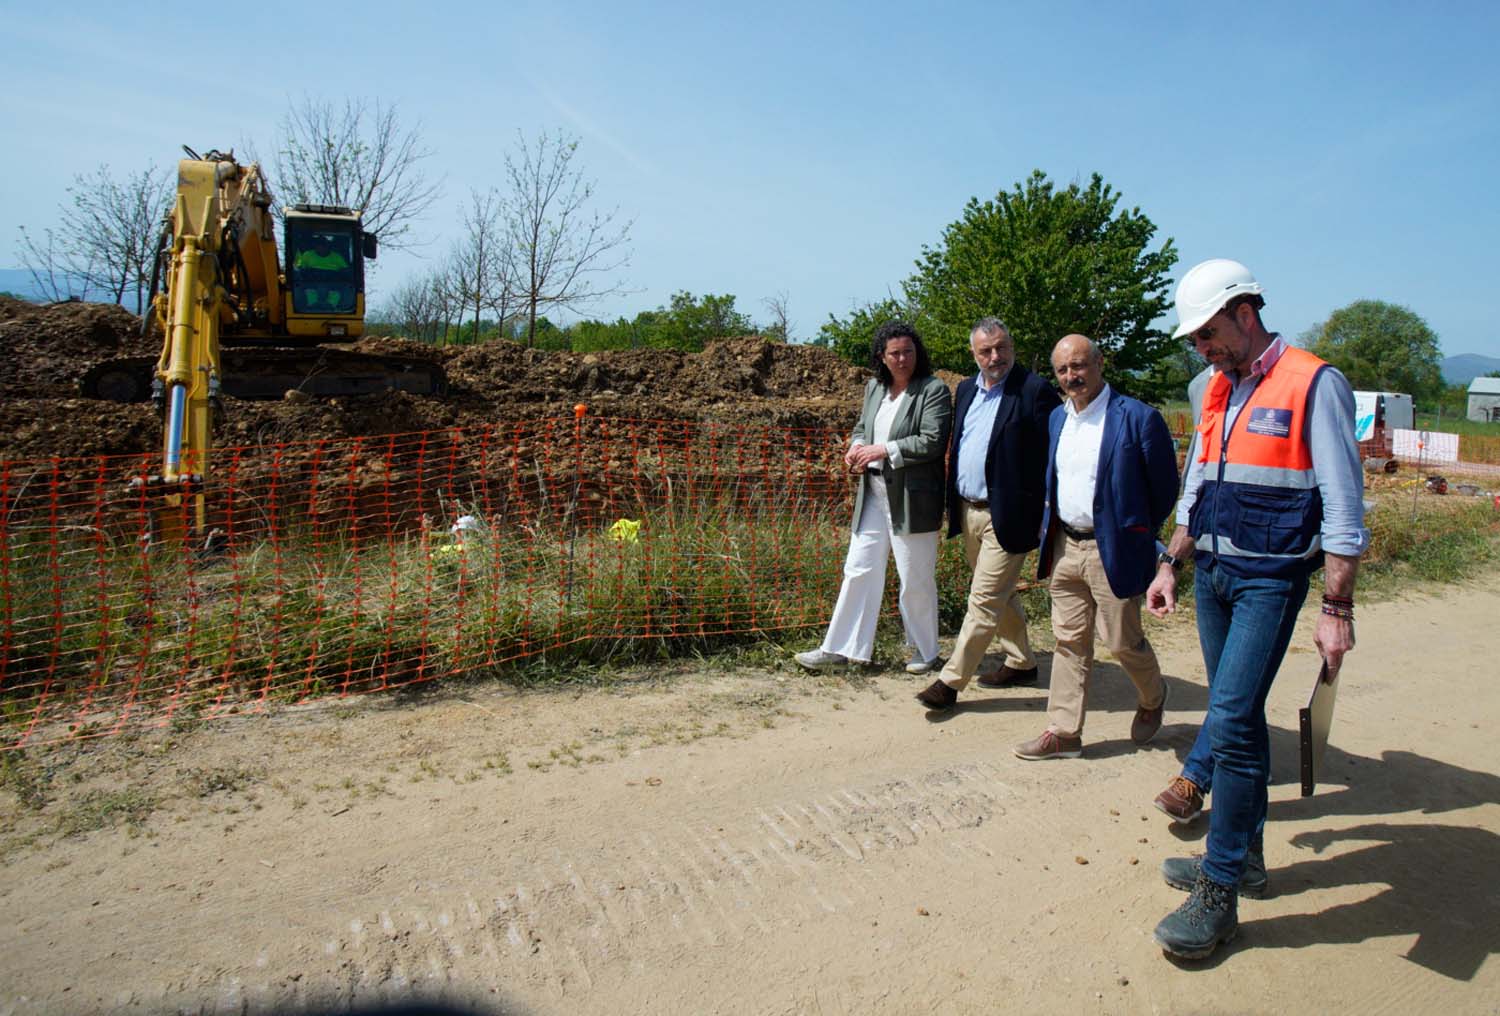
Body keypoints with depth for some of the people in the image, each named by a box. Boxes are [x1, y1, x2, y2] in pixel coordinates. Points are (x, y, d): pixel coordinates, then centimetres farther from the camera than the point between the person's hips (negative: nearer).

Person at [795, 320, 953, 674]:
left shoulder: (934, 390, -9)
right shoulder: (874, 388, 11)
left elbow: (932, 442, -18)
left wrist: (882, 450, -18)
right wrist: (857, 447, 1)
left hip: (911, 499, -6)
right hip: (873, 495, 6)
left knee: (916, 579, 5)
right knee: (859, 571, 8)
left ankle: (925, 651, 23)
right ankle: (840, 648, 16)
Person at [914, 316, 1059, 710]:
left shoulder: (1035, 391, -12)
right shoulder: (967, 389, 11)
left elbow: (1050, 458, -12)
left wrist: (1044, 516, -16)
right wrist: (952, 503, 13)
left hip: (1005, 516, -8)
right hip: (968, 511, 8)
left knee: (984, 600, -3)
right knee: (1001, 594, 20)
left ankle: (950, 681, 3)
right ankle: (1021, 663, 36)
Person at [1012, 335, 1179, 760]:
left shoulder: (1138, 418, -12)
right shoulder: (1057, 418, 9)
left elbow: (1165, 489, -5)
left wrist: (1135, 535, 1)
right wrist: (1050, 536, 12)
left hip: (1113, 550, -6)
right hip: (1065, 547, 6)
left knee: (1122, 640, 5)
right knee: (1069, 641, 9)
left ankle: (1152, 697, 36)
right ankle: (1063, 732, 17)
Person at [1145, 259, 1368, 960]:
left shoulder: (1313, 384, -10)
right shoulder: (1218, 392, 13)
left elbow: (1344, 506, -13)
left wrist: (1337, 609, -16)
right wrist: (1171, 565, 15)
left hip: (1270, 580, -7)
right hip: (1213, 573, 7)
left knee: (1230, 723, -12)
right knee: (1238, 719, 14)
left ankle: (1219, 895, -3)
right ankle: (1243, 853, 28)